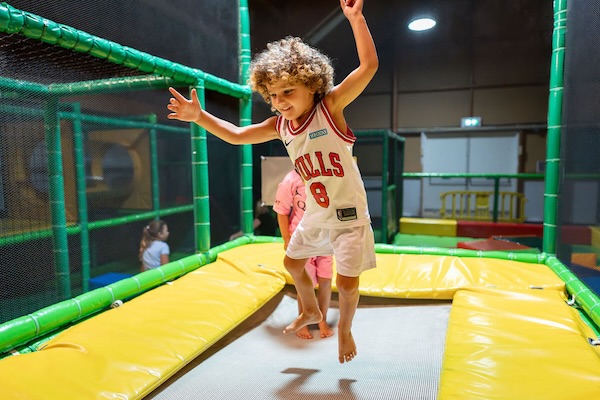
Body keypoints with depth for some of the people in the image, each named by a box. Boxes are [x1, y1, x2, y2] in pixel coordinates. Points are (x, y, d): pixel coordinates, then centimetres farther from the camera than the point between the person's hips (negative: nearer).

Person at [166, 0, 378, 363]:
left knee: (347, 282, -2)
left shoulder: (330, 106, -18)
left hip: (349, 214, -6)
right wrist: (199, 116, -7)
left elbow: (369, 66, -26)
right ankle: (311, 312, 49)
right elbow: (237, 135, 3)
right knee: (293, 262, 22)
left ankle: (345, 328, 31)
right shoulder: (280, 126, -2)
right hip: (315, 216, 7)